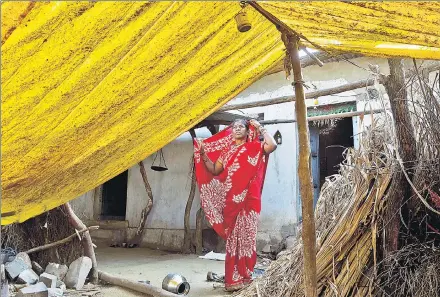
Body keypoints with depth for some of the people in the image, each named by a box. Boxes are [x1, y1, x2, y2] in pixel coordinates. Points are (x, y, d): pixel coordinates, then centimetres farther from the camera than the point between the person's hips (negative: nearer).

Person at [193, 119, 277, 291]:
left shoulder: (254, 148, 3)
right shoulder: (226, 151, 15)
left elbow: (272, 145, -15)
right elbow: (214, 170, 15)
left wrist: (260, 129, -4)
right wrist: (203, 153, 6)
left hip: (248, 199, -4)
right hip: (230, 200, 4)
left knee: (246, 237, 0)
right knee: (232, 238, 6)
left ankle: (244, 277, 7)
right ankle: (233, 278, 13)